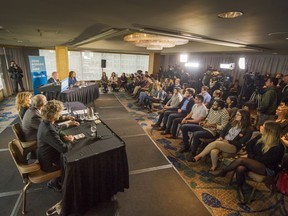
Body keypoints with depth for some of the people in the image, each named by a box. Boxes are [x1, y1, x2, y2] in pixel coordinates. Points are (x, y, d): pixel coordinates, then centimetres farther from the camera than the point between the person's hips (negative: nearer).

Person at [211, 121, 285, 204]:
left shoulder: (278, 147, -20)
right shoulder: (260, 137, -2)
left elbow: (265, 160, -21)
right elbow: (248, 145, 9)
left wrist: (253, 157, -8)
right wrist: (251, 155, -5)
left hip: (268, 169, -6)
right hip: (255, 163, 6)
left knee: (241, 160, -28)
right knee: (240, 168, -28)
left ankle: (223, 171, -7)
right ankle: (240, 189, -7)